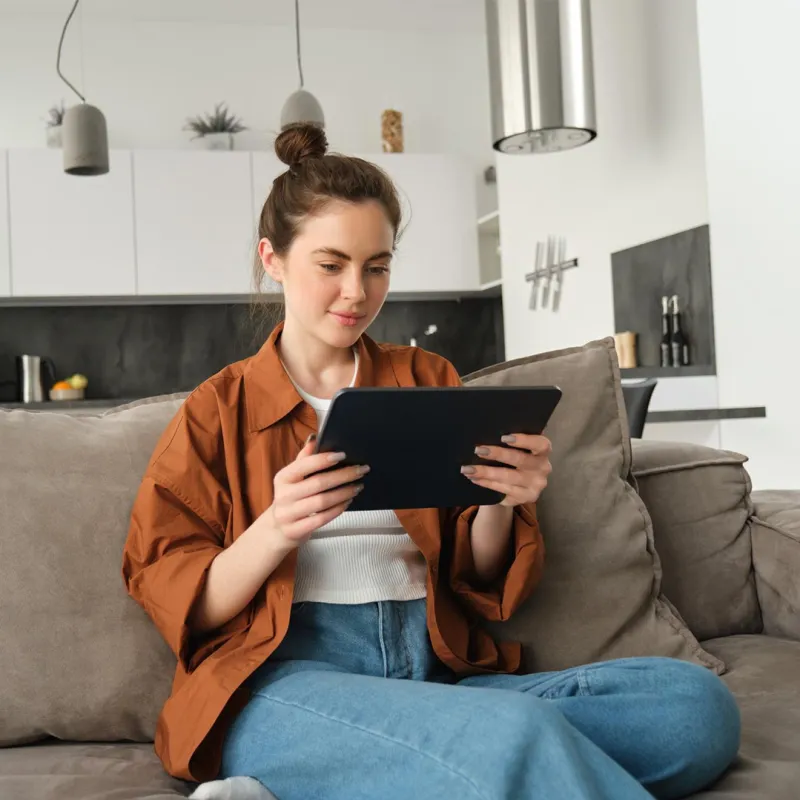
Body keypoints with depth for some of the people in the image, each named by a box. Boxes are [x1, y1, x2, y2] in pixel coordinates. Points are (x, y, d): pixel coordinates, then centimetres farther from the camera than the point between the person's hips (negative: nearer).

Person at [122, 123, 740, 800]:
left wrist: (497, 506, -4)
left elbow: (476, 579, 19)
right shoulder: (218, 410, 13)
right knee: (515, 734, -40)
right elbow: (180, 603, 4)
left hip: (436, 670, 7)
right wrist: (275, 531, -15)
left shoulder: (429, 380, 19)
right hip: (284, 680, -7)